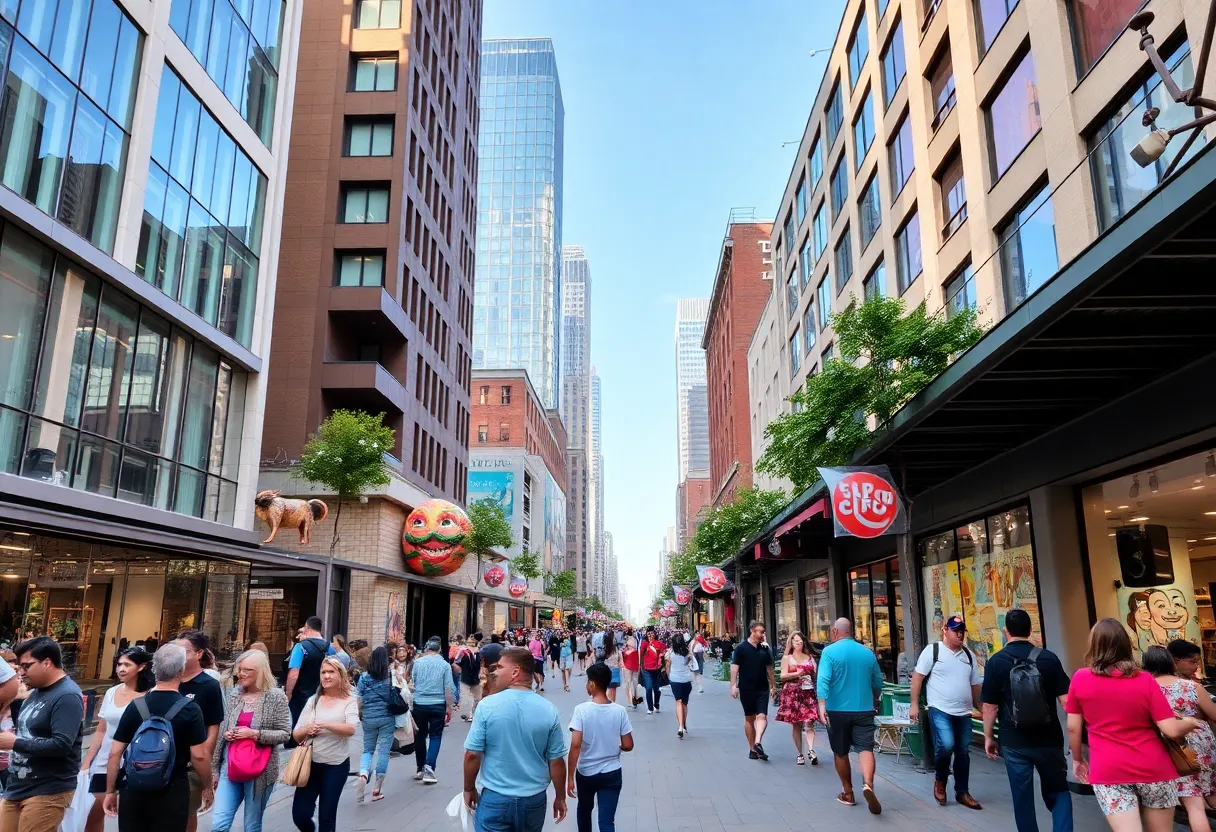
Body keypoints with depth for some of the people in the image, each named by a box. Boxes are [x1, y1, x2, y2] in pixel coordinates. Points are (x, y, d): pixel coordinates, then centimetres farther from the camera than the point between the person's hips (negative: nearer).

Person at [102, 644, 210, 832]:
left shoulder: (136, 706, -3)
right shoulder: (190, 709, -13)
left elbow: (114, 754, 0)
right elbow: (198, 756, -13)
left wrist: (110, 791, 11)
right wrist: (207, 787, 2)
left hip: (134, 791, 3)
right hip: (172, 793, -3)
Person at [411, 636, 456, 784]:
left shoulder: (418, 662, -1)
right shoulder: (445, 665, -5)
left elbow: (412, 683, 7)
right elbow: (448, 688, -6)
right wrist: (449, 707, 4)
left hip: (419, 704, 2)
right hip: (438, 705, -2)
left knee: (420, 736, 14)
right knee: (435, 737, 4)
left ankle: (421, 769, 22)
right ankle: (429, 768, -10)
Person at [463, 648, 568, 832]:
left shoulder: (487, 706, -14)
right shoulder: (548, 710, -8)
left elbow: (472, 755, -10)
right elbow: (556, 760, -4)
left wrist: (469, 789, 6)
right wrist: (560, 797, 9)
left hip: (495, 799, -2)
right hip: (534, 800, 2)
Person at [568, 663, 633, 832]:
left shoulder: (581, 709, -16)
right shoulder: (619, 711, -9)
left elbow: (575, 746, -18)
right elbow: (628, 746, -4)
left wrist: (570, 777, -11)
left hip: (586, 773, -1)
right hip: (612, 774, 1)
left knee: (584, 810, 26)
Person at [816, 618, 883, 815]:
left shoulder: (830, 651, -5)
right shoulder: (868, 653, 7)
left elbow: (823, 680, -18)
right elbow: (878, 683, 16)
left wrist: (822, 706, -23)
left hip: (837, 710, -2)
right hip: (864, 710, 2)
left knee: (841, 753, 12)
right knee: (865, 748, -4)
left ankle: (848, 793, 21)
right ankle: (868, 784, -28)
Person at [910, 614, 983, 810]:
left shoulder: (969, 655, 11)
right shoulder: (932, 650, -6)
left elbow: (975, 685, 18)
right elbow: (917, 677, -6)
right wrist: (914, 704, -10)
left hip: (963, 713, 6)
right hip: (940, 710, -6)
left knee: (963, 752, 10)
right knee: (946, 745, -22)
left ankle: (962, 792, 25)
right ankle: (940, 781, 4)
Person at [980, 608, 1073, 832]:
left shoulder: (995, 662, -5)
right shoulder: (1049, 658, -3)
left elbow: (990, 706, -4)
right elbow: (1066, 699, -5)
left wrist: (988, 737, 7)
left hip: (1014, 742, -1)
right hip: (1048, 740, 1)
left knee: (1023, 798, 9)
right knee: (1058, 793, 16)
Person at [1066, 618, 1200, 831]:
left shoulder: (1079, 679, -6)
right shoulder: (1145, 680, -7)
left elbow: (1073, 728, 0)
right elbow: (1172, 730, -9)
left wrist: (1077, 759, 17)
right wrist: (1190, 723, 13)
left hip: (1108, 771, -1)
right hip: (1153, 769, 1)